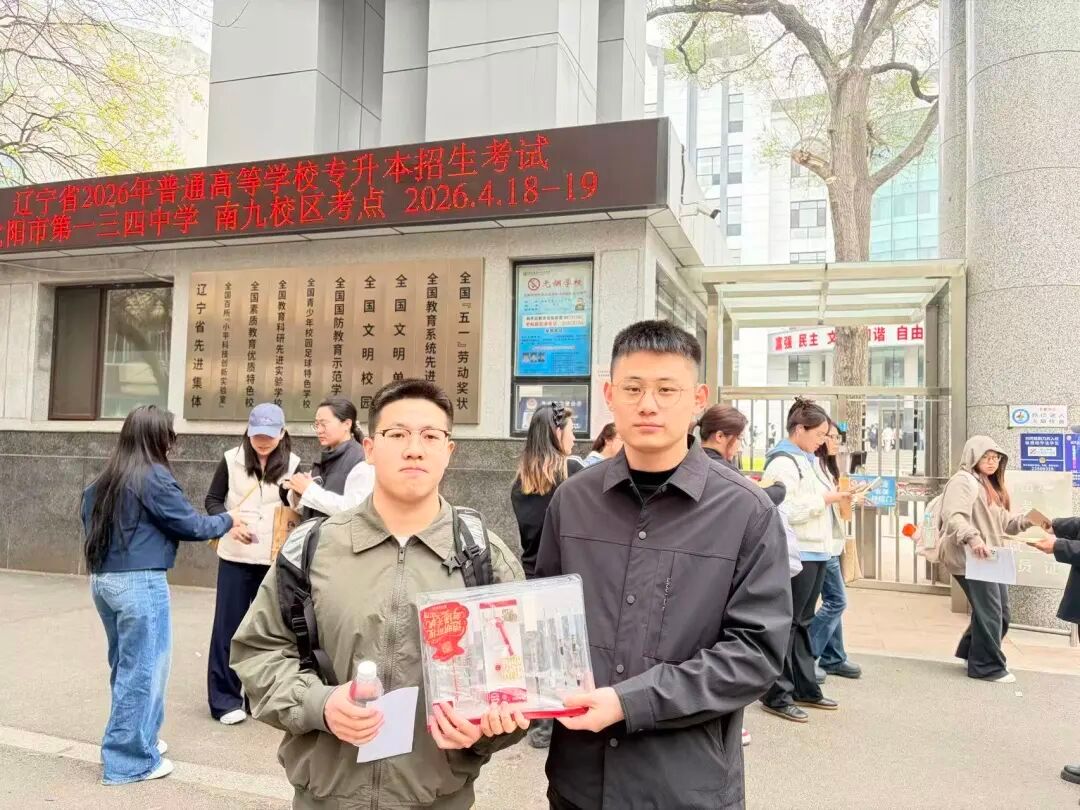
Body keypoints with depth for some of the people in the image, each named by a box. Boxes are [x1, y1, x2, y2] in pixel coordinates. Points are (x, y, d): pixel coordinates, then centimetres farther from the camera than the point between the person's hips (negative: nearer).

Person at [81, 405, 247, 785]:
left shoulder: (105, 479, 9)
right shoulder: (154, 477, -14)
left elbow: (90, 521, 16)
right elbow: (191, 524, -9)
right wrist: (228, 521, 6)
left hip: (102, 580, 8)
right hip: (139, 583, -8)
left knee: (125, 665, 19)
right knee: (143, 669, 3)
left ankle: (136, 739, 32)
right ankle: (130, 759, 11)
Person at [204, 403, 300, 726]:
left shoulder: (292, 464, -3)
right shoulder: (231, 460, -3)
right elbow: (212, 500, 3)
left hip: (275, 560, 0)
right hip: (236, 558, 0)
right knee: (229, 628, 5)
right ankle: (224, 699, 16)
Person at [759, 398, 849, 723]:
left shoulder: (809, 460, 16)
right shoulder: (782, 462, -14)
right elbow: (786, 511, -22)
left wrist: (837, 496, 7)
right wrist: (825, 499, -17)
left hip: (816, 550, 9)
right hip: (797, 553, -9)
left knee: (803, 622, 16)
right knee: (787, 623, -1)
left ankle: (805, 688, 26)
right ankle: (777, 695, 8)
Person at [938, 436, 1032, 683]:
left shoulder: (991, 486, 21)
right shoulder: (964, 481, -11)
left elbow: (1001, 522, 18)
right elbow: (953, 517, -25)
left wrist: (1027, 521, 1)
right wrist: (972, 538, -39)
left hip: (989, 558, 10)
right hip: (970, 558, -10)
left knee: (1000, 612, 15)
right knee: (989, 612, -6)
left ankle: (971, 652, 29)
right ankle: (988, 666, 7)